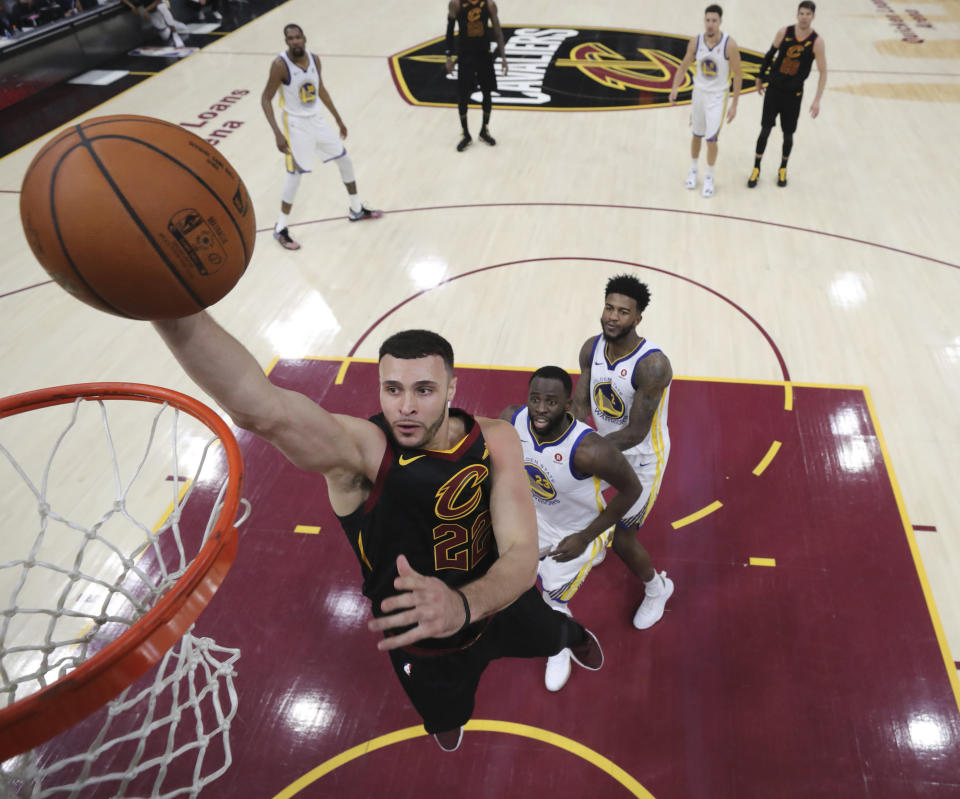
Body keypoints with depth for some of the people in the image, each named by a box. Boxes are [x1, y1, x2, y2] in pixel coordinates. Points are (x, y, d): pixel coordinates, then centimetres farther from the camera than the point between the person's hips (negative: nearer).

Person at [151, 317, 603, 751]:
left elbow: (522, 553, -33)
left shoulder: (494, 442, -23)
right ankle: (447, 718, 68)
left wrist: (463, 604, -56)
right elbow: (259, 408, -56)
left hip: (502, 607, 2)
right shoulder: (359, 449, -35)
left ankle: (574, 634, 72)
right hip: (420, 643, -1)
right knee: (444, 718, 28)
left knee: (547, 634, 33)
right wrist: (176, 310, -75)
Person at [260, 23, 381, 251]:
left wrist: (338, 119, 18)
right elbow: (266, 99, -16)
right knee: (295, 176, -8)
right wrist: (278, 133, -25)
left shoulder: (314, 59, -2)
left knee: (345, 160, 13)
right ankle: (280, 229, 6)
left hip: (316, 120, 7)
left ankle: (357, 210, 32)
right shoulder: (280, 65, -20)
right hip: (296, 124, -7)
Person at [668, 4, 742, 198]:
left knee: (711, 139, -6)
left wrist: (734, 105, -12)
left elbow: (737, 75, -12)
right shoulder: (695, 42, -9)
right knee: (697, 135, 15)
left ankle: (709, 178, 14)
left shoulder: (729, 44, -19)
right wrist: (675, 88, -12)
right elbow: (683, 67, 4)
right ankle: (693, 170, 37)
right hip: (699, 92, 3)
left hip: (718, 96, -3)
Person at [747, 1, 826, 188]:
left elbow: (823, 72, -10)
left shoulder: (816, 41, -12)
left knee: (788, 133, 7)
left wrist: (817, 100, -16)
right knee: (765, 129, 1)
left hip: (794, 93, -1)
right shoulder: (784, 32, -7)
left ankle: (783, 169, 27)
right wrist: (760, 78, 15)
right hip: (774, 88, 1)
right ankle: (756, 168, 13)